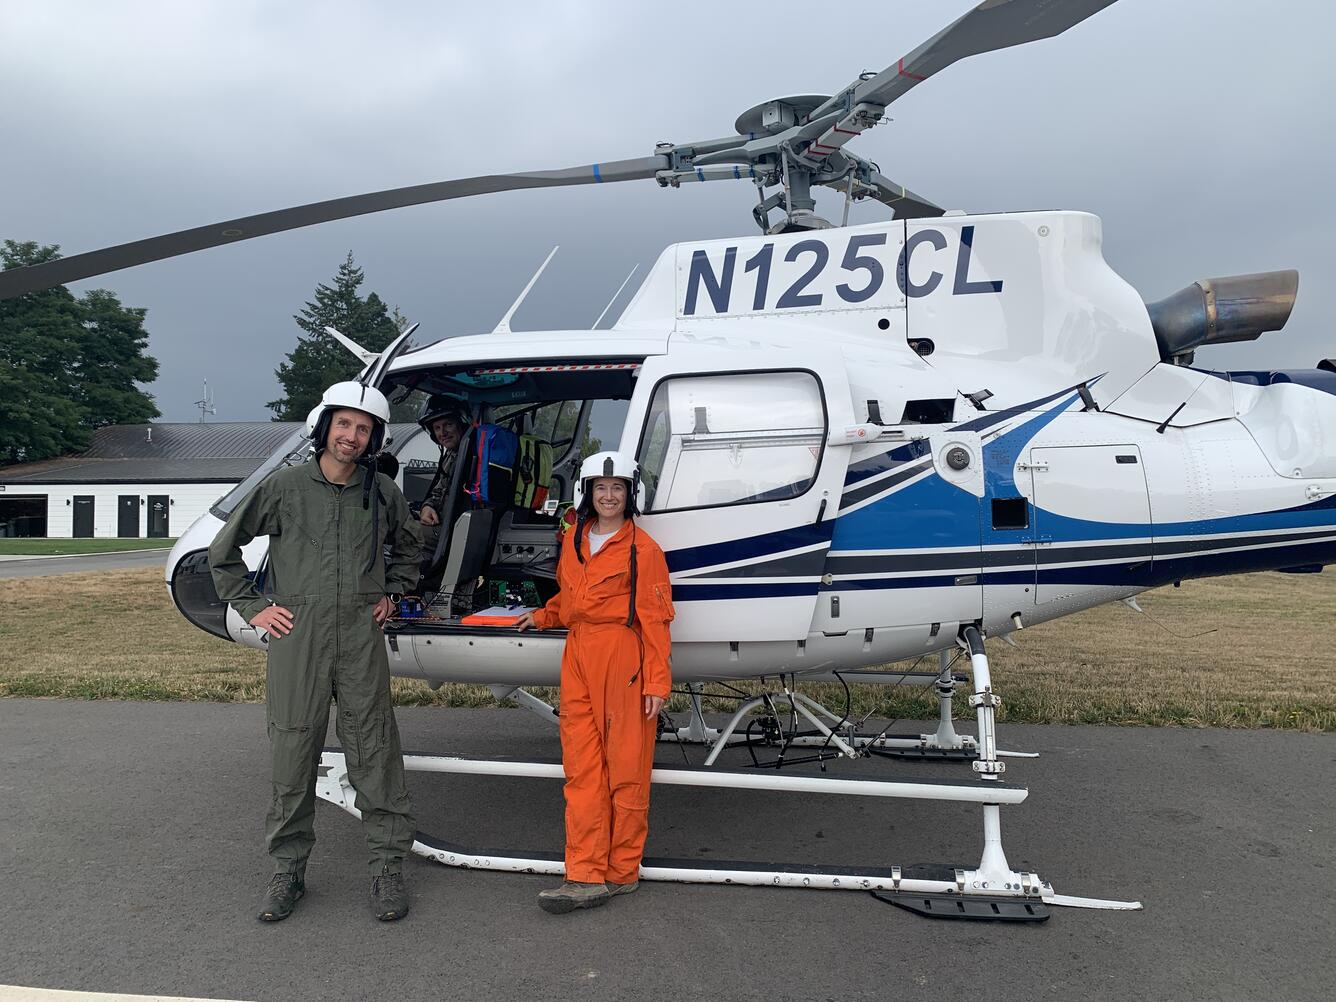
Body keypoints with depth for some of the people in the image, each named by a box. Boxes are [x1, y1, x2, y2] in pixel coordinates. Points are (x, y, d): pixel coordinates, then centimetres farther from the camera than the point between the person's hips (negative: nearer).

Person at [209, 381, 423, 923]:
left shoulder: (381, 492, 6)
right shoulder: (283, 486, 1)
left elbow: (409, 544, 26)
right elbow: (223, 549, 10)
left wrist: (390, 593, 15)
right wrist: (253, 607, 5)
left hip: (360, 638, 1)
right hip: (295, 636, -1)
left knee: (374, 752, 2)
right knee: (292, 754, 6)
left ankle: (388, 865, 13)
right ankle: (288, 867, 22)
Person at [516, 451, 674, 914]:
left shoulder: (641, 548, -5)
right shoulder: (574, 540, 13)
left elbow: (654, 619, -6)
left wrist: (657, 682, -10)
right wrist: (543, 617, 18)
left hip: (623, 657, -6)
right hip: (578, 655, 6)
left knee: (625, 768, 2)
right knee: (582, 769, 4)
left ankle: (622, 871, 15)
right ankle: (587, 876, 9)